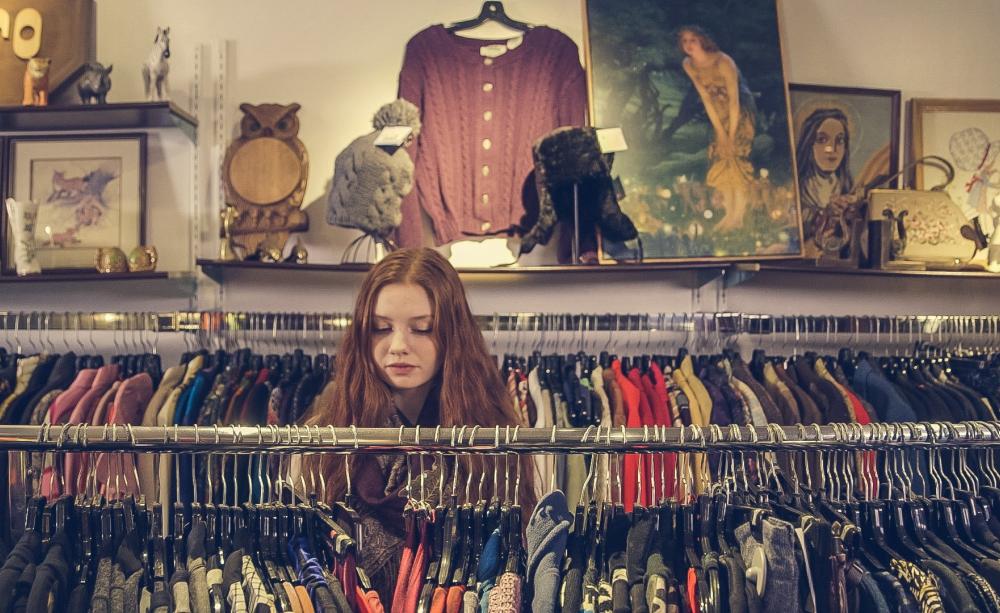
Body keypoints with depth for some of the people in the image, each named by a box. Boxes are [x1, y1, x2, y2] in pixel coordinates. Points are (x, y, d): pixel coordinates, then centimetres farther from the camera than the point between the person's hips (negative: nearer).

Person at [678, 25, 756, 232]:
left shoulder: (723, 62, -25)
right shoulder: (688, 65, -8)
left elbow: (734, 100, -23)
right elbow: (706, 98, -6)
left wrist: (731, 134, -21)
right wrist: (720, 131, -9)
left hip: (740, 110, -6)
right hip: (719, 112, 6)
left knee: (736, 155, -13)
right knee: (720, 156, 2)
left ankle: (739, 215, -10)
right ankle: (730, 213, 9)